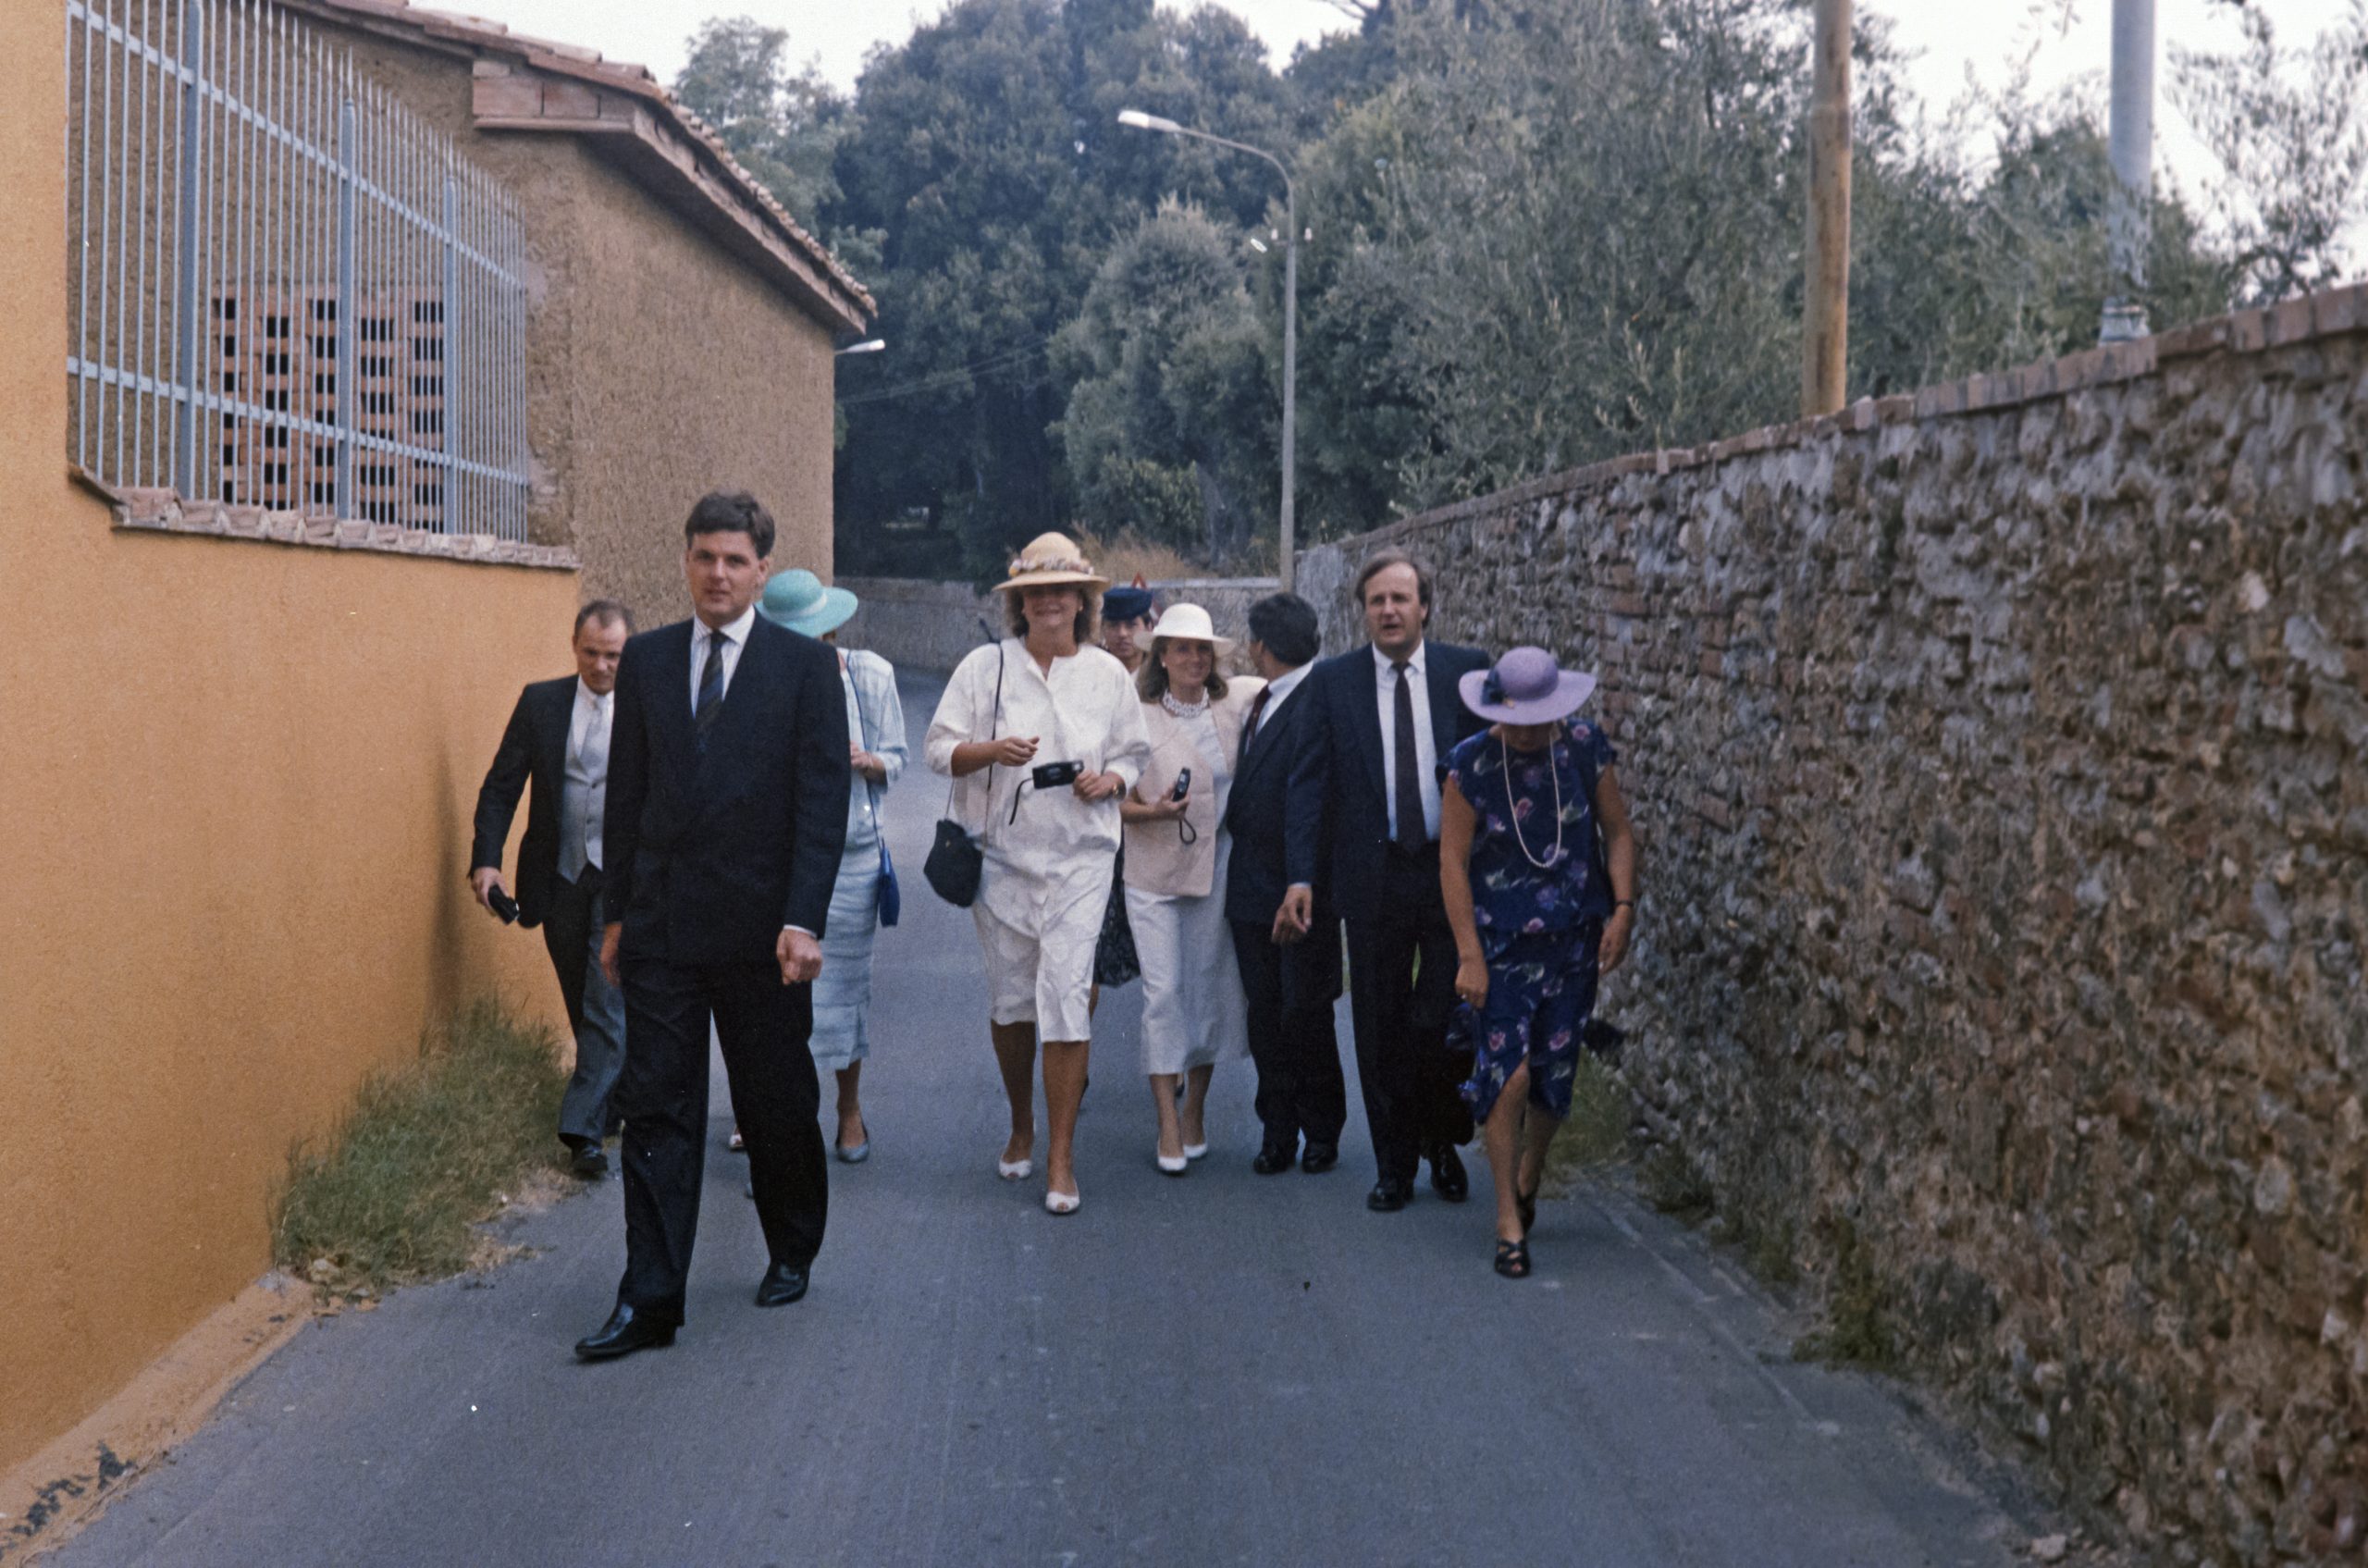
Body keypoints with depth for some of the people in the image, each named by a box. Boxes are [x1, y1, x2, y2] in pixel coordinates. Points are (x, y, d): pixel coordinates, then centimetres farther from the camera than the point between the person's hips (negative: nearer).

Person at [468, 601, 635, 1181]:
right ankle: (614, 1099, 32)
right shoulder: (541, 703, 3)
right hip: (560, 874, 3)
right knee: (582, 1004, 14)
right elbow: (501, 786, 2)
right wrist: (486, 859, -10)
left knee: (608, 1003, -10)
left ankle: (584, 1129, -9)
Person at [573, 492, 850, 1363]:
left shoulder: (805, 665, -2)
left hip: (760, 926, -2)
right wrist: (617, 911, 9)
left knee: (778, 1103, 11)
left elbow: (823, 801, -7)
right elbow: (625, 793, 11)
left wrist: (803, 920, -15)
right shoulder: (645, 660, 8)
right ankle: (649, 1299, 1)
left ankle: (791, 1255, 32)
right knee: (657, 1109, -1)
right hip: (661, 926, 2)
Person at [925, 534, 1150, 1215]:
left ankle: (1061, 1156, -5)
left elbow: (1135, 754, 14)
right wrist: (991, 750, -16)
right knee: (1010, 999, 8)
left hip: (1080, 859, -1)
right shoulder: (984, 667, 3)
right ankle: (1021, 1127, 30)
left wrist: (1111, 780, -7)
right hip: (1002, 856, 1)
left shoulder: (1108, 674, 6)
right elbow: (940, 749, 3)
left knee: (1067, 995, -10)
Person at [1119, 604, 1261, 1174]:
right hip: (1155, 871, -3)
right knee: (1163, 989, -6)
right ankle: (1168, 1126, -3)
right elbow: (1120, 802, -1)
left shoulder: (1235, 702, 5)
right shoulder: (1139, 717, -4)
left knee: (1211, 989, 6)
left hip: (1218, 868, 3)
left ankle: (1196, 1111, 18)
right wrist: (1155, 811, -19)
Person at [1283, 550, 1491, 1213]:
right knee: (1382, 1029, 6)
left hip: (1456, 873, -1)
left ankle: (1444, 1147, 20)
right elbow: (1310, 781, 1)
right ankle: (1394, 1165, 19)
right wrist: (1301, 874, -7)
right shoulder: (1332, 681, 3)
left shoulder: (1468, 671, 2)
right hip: (1373, 877, 1)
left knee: (1446, 1022, -3)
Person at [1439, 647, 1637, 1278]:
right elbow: (1452, 861, -8)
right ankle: (1509, 1222, -1)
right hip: (1499, 938, -3)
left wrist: (1623, 908, -6)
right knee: (1508, 1071, -11)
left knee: (1554, 1071, 8)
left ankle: (1529, 1175, 37)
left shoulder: (1584, 749, -3)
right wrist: (1469, 955, -12)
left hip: (1574, 936, 3)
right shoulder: (1471, 766, -10)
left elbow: (1618, 831, 6)